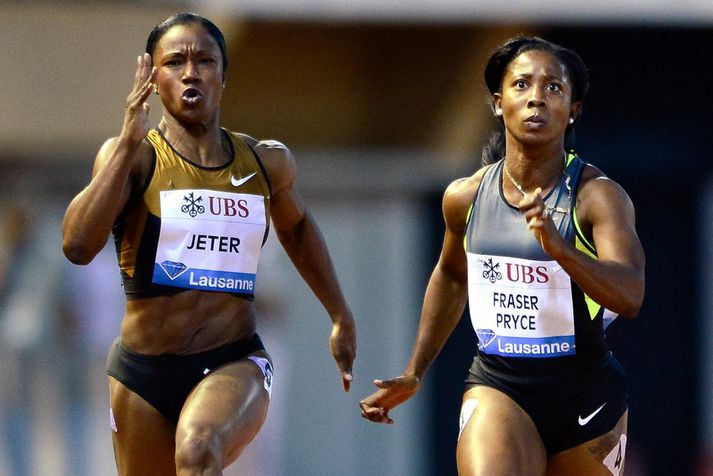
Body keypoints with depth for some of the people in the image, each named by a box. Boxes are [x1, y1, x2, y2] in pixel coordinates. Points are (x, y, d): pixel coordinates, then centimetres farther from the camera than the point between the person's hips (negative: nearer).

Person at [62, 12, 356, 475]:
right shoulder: (135, 157, -6)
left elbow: (295, 225, 29)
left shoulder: (268, 163, 5)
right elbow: (77, 246, -23)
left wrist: (341, 317, 30)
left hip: (236, 366, 0)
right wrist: (128, 143, -25)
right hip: (144, 371, 0)